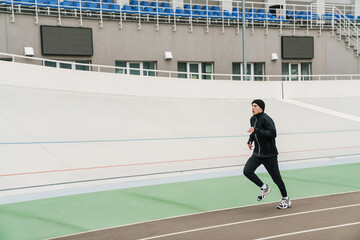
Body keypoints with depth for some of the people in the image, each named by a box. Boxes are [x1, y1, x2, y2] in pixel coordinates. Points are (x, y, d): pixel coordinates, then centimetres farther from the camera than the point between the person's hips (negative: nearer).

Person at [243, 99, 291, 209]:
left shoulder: (266, 119, -17)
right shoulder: (253, 119, 8)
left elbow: (272, 133, -29)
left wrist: (256, 130, -31)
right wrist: (250, 140, 7)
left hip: (269, 154, -7)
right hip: (257, 154, 7)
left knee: (276, 177, 0)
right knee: (247, 171, -11)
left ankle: (285, 199, 20)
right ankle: (264, 188, 11)